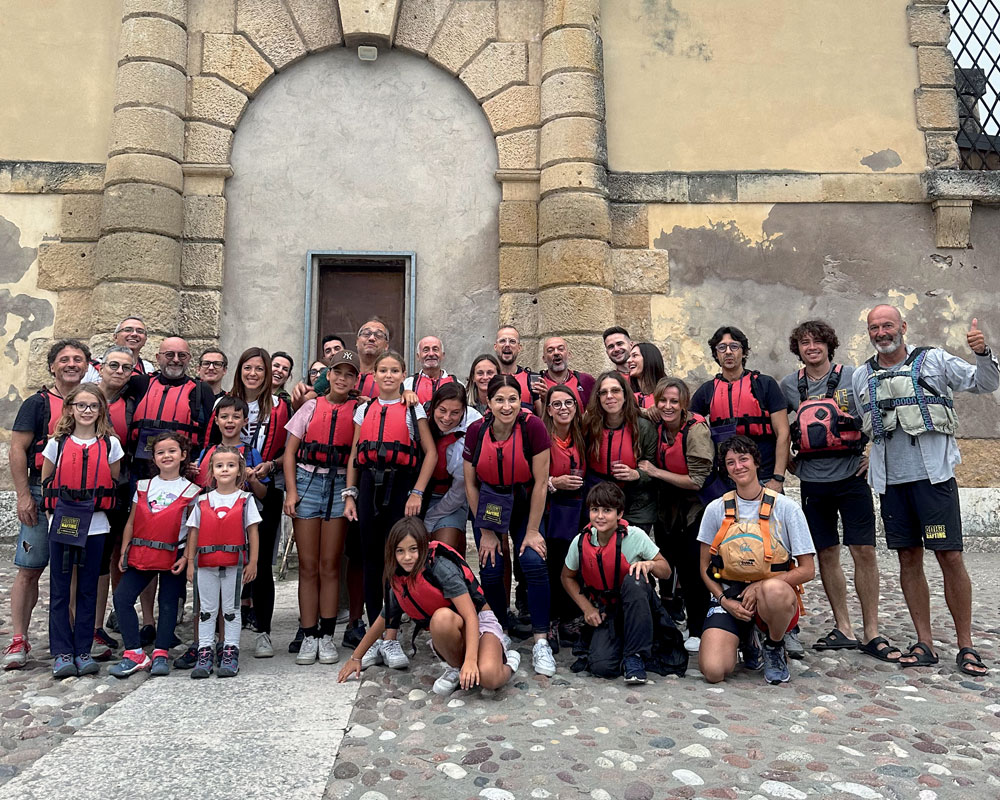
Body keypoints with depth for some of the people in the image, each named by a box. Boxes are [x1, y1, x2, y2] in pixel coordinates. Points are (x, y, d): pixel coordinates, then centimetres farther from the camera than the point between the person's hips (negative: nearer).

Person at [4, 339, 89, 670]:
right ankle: (18, 641, 5)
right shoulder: (38, 403, 0)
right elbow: (17, 450, -4)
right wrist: (24, 495, -11)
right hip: (43, 494, -3)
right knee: (30, 569, -2)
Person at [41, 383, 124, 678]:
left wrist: (95, 507, 2)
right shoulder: (57, 442, 4)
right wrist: (57, 509, 3)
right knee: (60, 590, 3)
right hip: (62, 524, 0)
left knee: (88, 590, 7)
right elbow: (45, 482, 11)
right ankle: (61, 653, 10)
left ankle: (83, 651, 15)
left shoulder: (110, 444, 3)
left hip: (95, 526, 0)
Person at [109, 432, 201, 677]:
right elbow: (131, 522, 12)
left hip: (173, 555, -3)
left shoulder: (190, 490, 1)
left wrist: (185, 557, -8)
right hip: (141, 554, 3)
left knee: (168, 604, 3)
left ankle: (160, 654, 13)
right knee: (122, 597, -8)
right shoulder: (143, 486, 10)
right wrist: (124, 552, 5)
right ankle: (134, 653, -3)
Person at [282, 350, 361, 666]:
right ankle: (309, 636, 11)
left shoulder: (359, 411, 6)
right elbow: (290, 452, 7)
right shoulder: (311, 407, 8)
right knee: (308, 565, 4)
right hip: (307, 481, 1)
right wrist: (291, 491, -2)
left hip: (339, 485, -1)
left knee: (330, 565, 3)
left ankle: (327, 636, 12)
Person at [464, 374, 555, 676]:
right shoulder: (476, 431, -14)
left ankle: (541, 642, -5)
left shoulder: (533, 427, -21)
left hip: (524, 506, -1)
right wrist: (486, 532, -5)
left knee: (534, 563, -17)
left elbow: (540, 482, -15)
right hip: (487, 507, 2)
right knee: (490, 570, -5)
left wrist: (532, 530, -12)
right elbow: (470, 484, -5)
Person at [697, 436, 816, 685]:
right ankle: (748, 639, 14)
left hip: (774, 594, -1)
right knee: (713, 672, -22)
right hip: (728, 596, 1)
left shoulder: (786, 508, -3)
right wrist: (725, 600, -7)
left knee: (773, 589, -40)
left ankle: (774, 646, -5)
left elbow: (807, 570, -4)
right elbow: (705, 568, 10)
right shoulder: (716, 509, 3)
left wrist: (761, 586, -15)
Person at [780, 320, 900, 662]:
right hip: (813, 481, 2)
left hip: (851, 477, -2)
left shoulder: (853, 376, -1)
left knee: (864, 551, -2)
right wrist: (789, 463, 8)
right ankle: (843, 628, 18)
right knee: (826, 554, 6)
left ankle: (871, 633, 8)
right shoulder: (789, 385, 6)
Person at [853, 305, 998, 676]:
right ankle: (924, 644, 16)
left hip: (933, 475, -3)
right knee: (909, 559, 7)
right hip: (890, 481, 3)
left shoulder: (933, 360, 1)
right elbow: (858, 429, 18)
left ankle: (966, 646, 11)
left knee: (950, 557, -2)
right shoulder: (861, 377, 10)